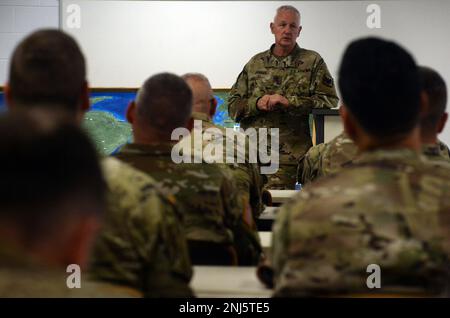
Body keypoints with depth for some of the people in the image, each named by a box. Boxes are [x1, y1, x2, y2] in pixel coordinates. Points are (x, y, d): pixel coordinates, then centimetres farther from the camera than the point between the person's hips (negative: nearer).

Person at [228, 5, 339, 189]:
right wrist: (257, 103, -6)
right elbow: (233, 105, 15)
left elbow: (329, 100, -3)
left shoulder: (313, 62, 8)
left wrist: (289, 102, -12)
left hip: (288, 154, -3)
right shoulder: (255, 63, 16)